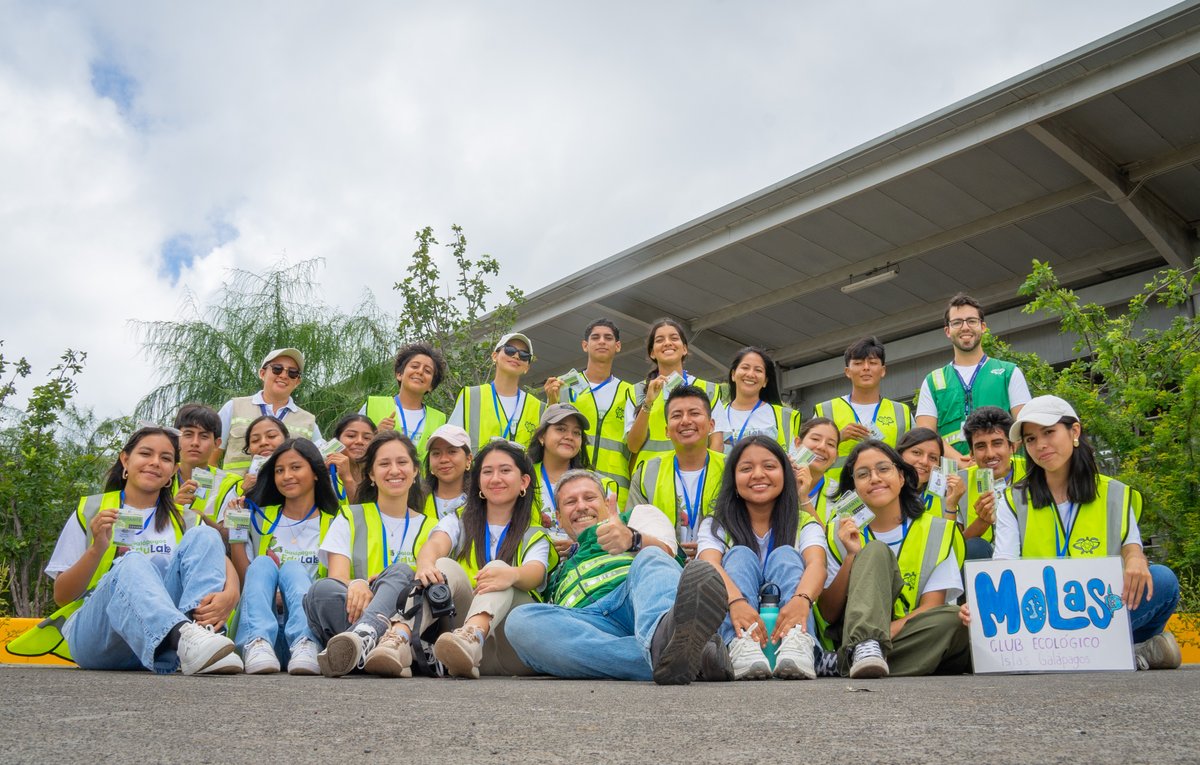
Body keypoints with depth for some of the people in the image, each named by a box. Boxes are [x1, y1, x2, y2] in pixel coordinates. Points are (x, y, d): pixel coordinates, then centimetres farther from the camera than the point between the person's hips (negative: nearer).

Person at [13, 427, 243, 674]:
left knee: (203, 535, -16)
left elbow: (221, 560, 1)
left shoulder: (182, 519, 17)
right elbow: (62, 596, 8)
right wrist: (97, 549, -11)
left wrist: (229, 595, -23)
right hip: (95, 635, -2)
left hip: (158, 638, 2)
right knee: (132, 564, -32)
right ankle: (184, 637, -59)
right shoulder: (90, 510, 12)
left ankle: (200, 629, -41)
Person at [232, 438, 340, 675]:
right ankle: (258, 644, -47)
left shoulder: (333, 524, 12)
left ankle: (305, 646, -51)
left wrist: (298, 597, -13)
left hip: (307, 625, -1)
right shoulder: (260, 518, 18)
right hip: (260, 624, 2)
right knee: (263, 563, -22)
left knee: (293, 569, -25)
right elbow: (244, 579, 11)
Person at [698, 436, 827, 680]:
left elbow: (816, 564, -16)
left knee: (785, 555, -19)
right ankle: (742, 647, -46)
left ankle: (797, 644, -45)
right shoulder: (716, 525, 6)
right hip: (732, 628, 0)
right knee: (740, 555, -19)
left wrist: (802, 599, -41)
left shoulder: (804, 524, 7)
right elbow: (710, 565, -17)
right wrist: (736, 600, -41)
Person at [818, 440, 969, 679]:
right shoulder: (842, 533, 5)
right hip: (855, 633, 0)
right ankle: (864, 648, -41)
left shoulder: (936, 531, 4)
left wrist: (886, 632, -23)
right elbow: (829, 613, -1)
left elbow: (931, 608, -5)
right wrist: (851, 557, -15)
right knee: (876, 550, -21)